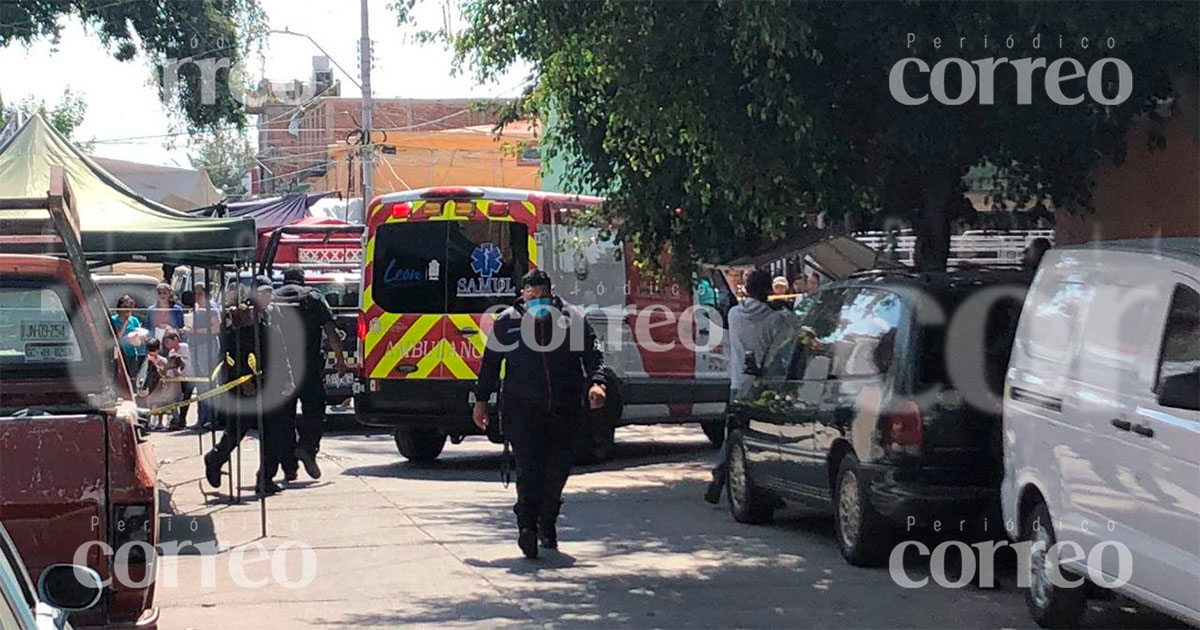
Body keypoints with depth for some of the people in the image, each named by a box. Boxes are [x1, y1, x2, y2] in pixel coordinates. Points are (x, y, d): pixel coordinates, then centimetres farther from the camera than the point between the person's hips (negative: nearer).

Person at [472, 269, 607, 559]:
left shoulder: (572, 318, 5)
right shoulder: (507, 322, 4)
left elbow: (592, 353, 6)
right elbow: (490, 363, 11)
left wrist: (596, 383, -11)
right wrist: (481, 400, 9)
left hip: (565, 408, 2)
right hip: (522, 408, -2)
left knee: (559, 468, 5)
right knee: (529, 468, -13)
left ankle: (547, 523, 25)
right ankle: (527, 527, -11)